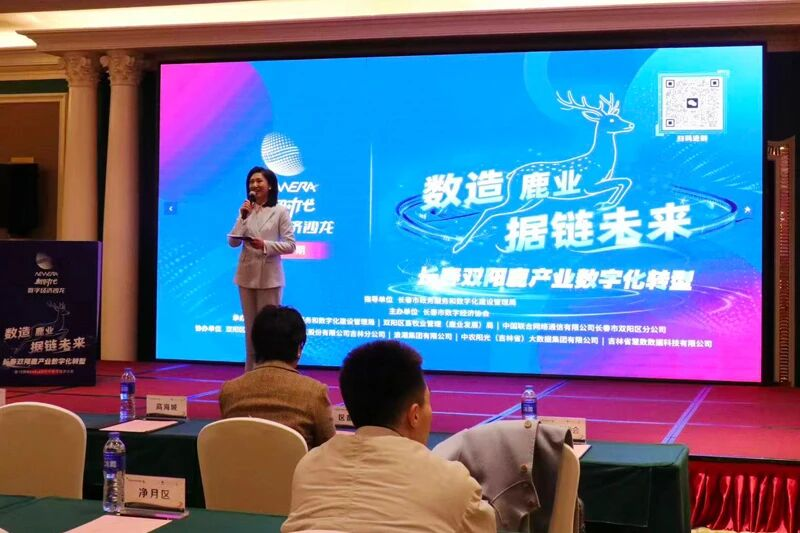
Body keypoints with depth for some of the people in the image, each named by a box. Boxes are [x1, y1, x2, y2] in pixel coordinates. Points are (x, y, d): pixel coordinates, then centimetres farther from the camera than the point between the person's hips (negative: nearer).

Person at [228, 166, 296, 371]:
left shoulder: (280, 211, -4)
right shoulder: (246, 210, 6)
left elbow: (290, 245, -7)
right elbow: (233, 242, 1)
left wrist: (265, 245, -21)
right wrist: (243, 218, -10)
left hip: (269, 277, -4)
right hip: (247, 275, 4)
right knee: (250, 326, 10)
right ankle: (250, 371, 16)